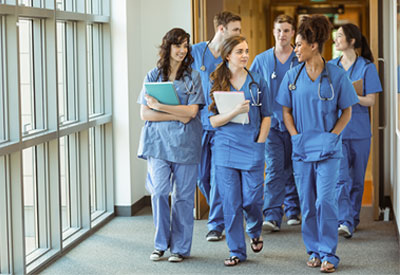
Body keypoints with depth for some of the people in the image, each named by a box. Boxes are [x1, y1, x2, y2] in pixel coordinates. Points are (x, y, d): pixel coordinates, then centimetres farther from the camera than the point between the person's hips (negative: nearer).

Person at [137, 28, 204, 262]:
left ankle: (180, 247, 12)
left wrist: (159, 106, -11)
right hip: (158, 141, 1)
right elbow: (145, 113, 2)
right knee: (159, 192, -9)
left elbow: (191, 111, -6)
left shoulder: (193, 77, 4)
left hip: (185, 142, -1)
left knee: (182, 196, 1)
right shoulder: (153, 76, 8)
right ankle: (161, 243, 9)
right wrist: (177, 116, -8)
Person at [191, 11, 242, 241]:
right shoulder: (195, 52, 1)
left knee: (218, 176, -5)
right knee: (202, 176, 9)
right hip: (198, 124, 2)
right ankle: (223, 212, 32)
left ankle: (217, 224, 6)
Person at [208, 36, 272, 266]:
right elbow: (214, 120, -2)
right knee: (230, 202, 1)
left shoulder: (258, 82, 3)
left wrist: (259, 144, -3)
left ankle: (255, 232, 33)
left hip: (251, 149, 0)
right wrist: (235, 112, -19)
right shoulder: (216, 83, 3)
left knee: (251, 200, 0)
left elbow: (266, 117, 7)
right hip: (225, 149, 0)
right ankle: (237, 251, 12)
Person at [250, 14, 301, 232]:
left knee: (293, 169, 10)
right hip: (271, 122, -1)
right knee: (274, 168, -11)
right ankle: (272, 216, -15)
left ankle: (293, 210, 25)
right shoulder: (261, 60, 5)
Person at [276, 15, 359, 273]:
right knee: (307, 203, 8)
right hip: (301, 149, 3)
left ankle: (328, 254, -1)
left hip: (328, 149, -3)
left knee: (325, 200, -10)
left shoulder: (337, 75, -4)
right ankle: (314, 251, 20)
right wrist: (296, 136, -2)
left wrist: (331, 136, -10)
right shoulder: (292, 76, 4)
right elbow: (286, 111, 11)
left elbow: (347, 111, 2)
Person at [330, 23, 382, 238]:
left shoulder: (367, 67, -1)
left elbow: (370, 101, -5)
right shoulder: (331, 67, 9)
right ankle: (345, 221, -16)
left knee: (356, 178, 8)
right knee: (340, 177, -11)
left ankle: (353, 218, 23)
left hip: (358, 129, -1)